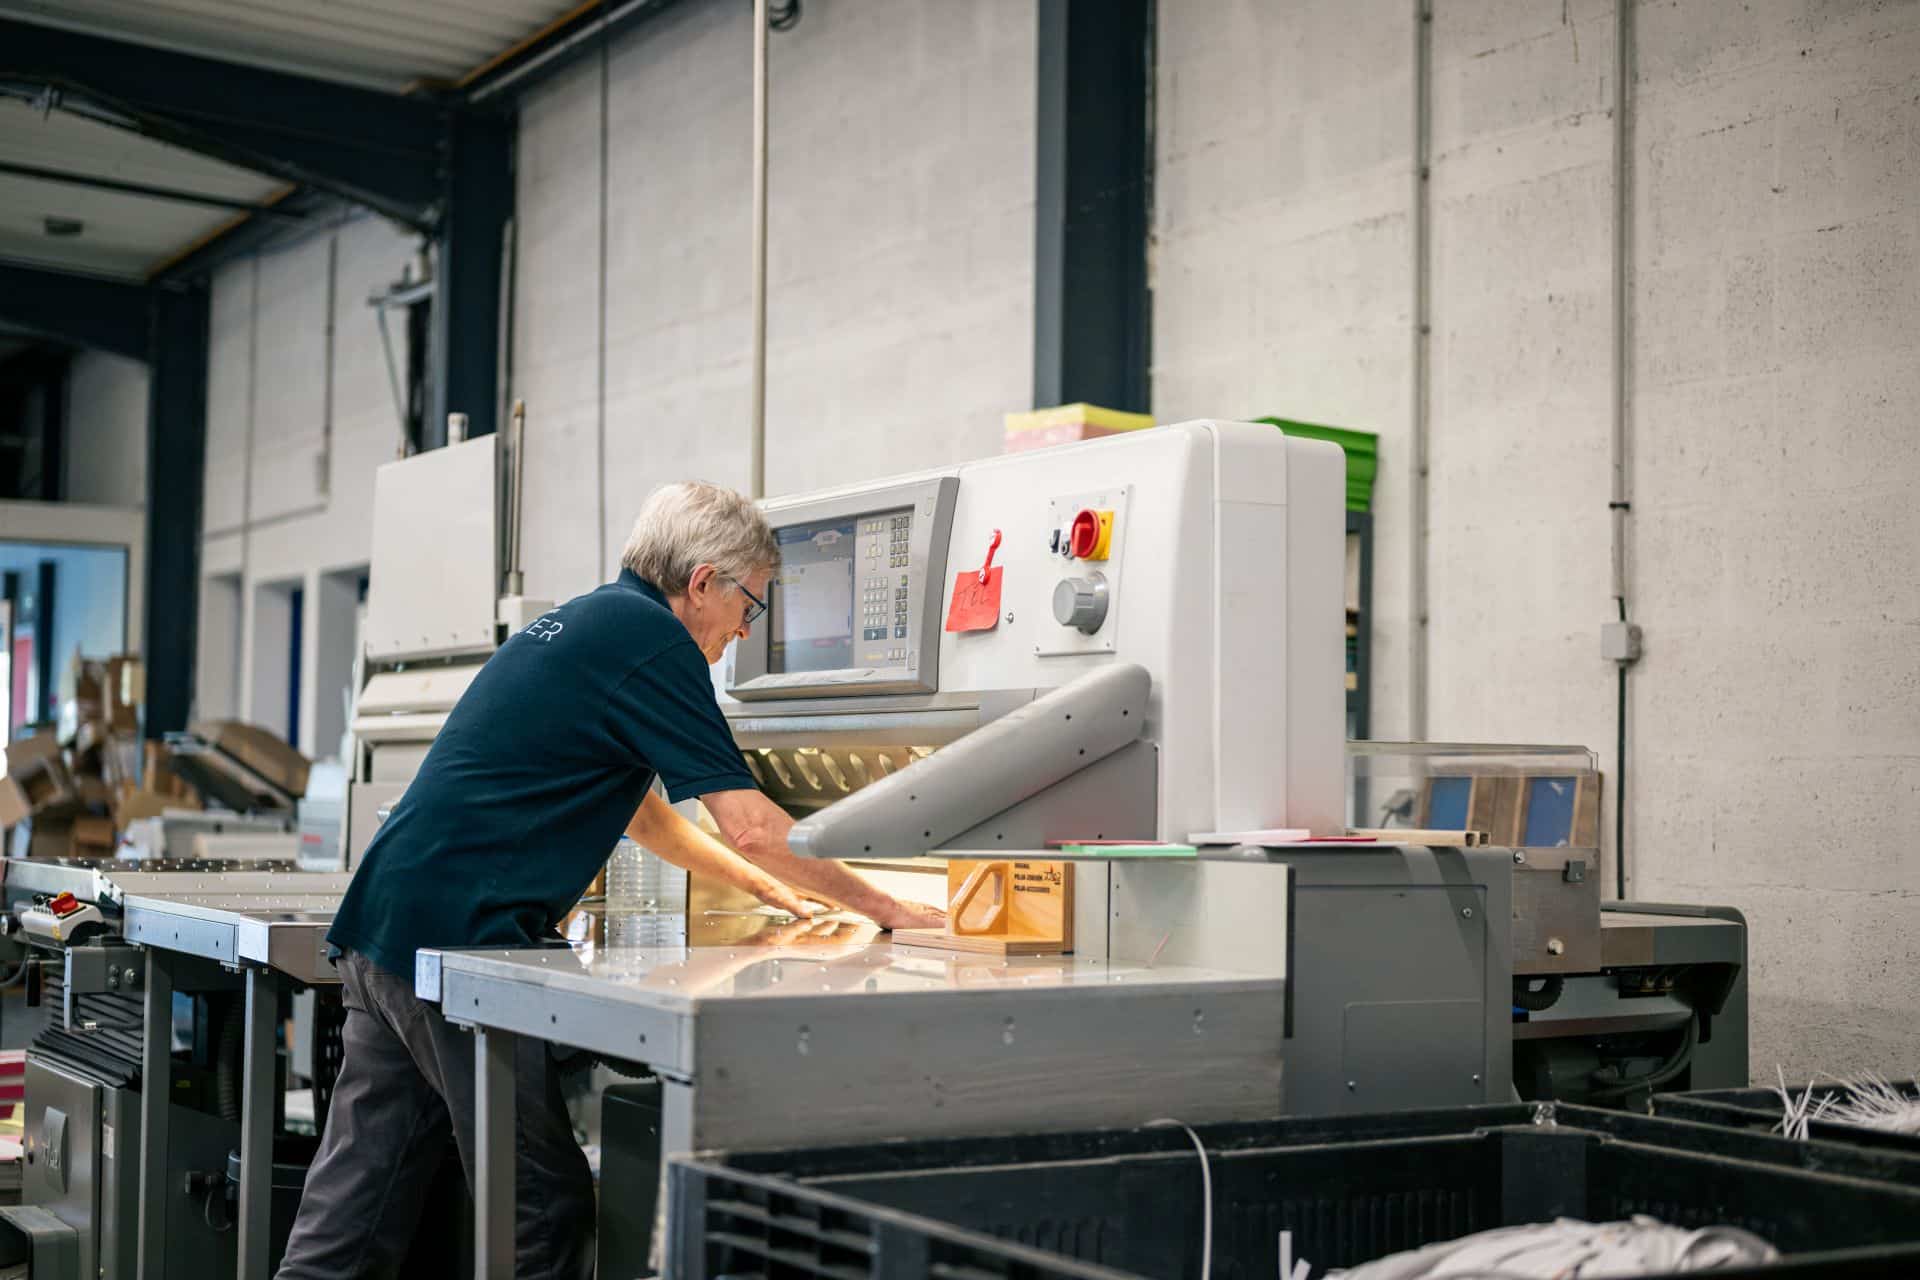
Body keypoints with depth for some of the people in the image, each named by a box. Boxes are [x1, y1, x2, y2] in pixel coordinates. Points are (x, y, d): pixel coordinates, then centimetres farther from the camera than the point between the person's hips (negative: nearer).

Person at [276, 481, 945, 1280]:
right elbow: (750, 827, -9)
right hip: (456, 941, -10)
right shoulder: (650, 636, -8)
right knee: (545, 1213, -1)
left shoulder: (582, 622, 21)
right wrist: (888, 909, 3)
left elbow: (645, 815, 33)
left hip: (382, 932, 10)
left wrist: (764, 884, 38)